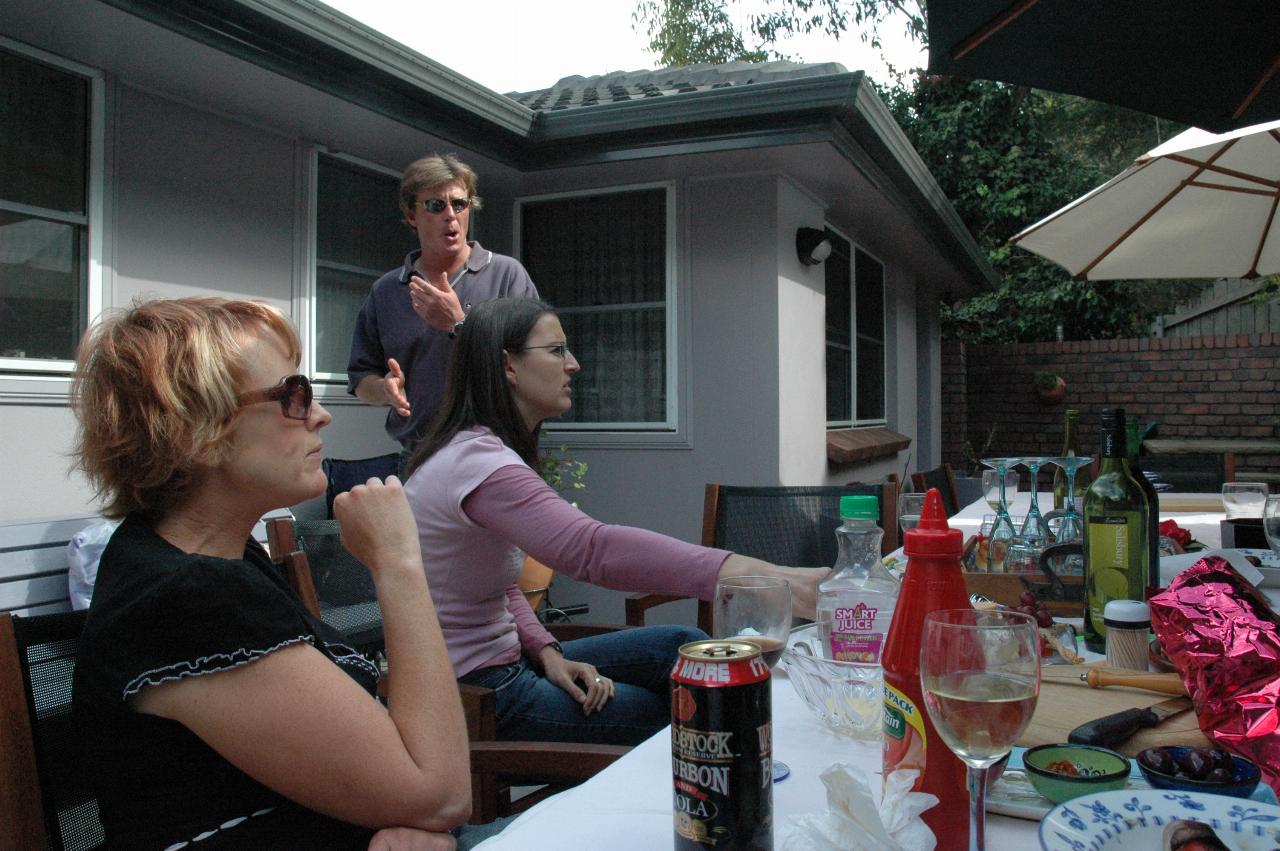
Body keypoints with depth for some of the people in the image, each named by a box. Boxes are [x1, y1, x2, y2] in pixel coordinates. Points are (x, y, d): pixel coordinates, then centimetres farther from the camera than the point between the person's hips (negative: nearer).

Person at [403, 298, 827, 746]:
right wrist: (765, 577, -48)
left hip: (503, 661, 9)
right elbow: (596, 548, -41)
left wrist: (546, 651, -5)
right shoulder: (477, 462, -26)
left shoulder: (478, 452, 9)